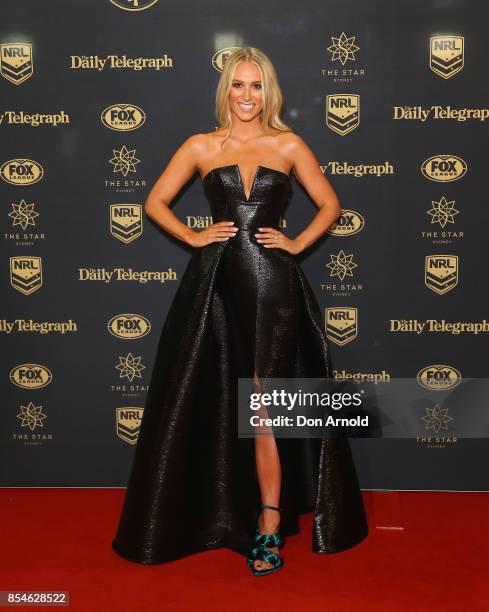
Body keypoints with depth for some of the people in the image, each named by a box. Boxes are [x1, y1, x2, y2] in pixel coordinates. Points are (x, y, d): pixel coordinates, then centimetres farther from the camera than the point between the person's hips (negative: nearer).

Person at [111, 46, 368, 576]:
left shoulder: (288, 145, 7)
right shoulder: (201, 146, 8)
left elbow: (329, 204, 13)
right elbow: (155, 202, 12)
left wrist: (298, 243, 1)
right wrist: (193, 237, 0)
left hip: (272, 282, -1)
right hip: (217, 280, 1)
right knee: (210, 402, 5)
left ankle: (269, 526, 5)